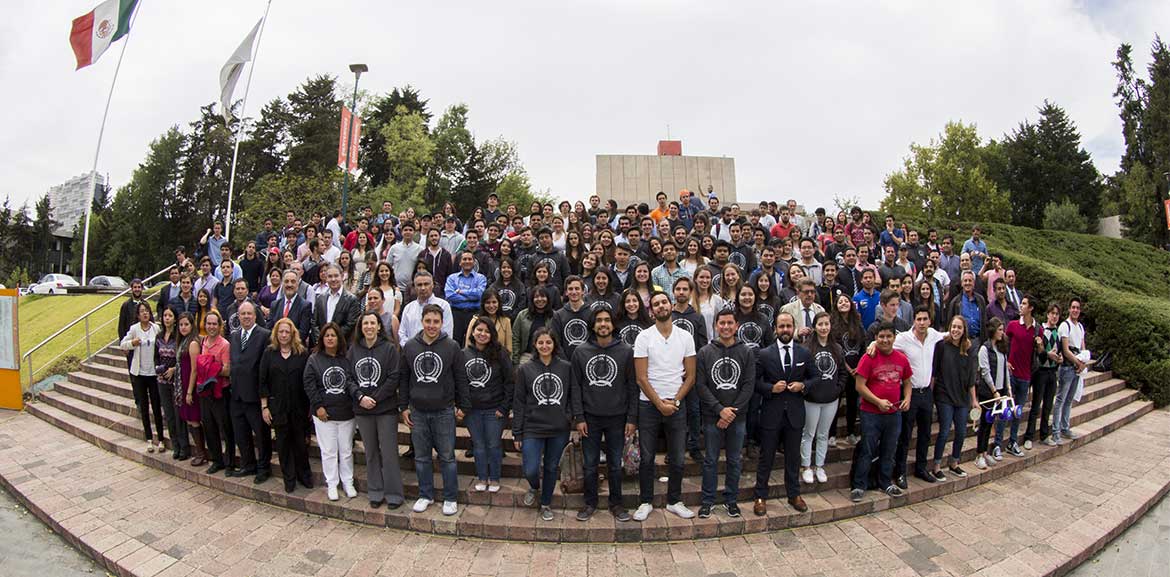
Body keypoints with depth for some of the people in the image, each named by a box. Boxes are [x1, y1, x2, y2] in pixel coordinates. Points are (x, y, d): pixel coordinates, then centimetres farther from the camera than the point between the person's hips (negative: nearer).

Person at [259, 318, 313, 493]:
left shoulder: (302, 353, -2)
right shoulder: (269, 353, 2)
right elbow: (262, 381, 2)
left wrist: (310, 406, -5)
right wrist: (264, 406, -2)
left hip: (299, 406, -1)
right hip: (277, 406, 1)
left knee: (300, 441, 7)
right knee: (283, 442, 10)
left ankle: (304, 474, 24)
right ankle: (289, 478, 22)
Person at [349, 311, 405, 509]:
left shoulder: (390, 348, -6)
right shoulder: (353, 349, 5)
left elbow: (394, 378, -10)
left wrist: (376, 398, -13)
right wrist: (360, 397, -10)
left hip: (386, 409, -4)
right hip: (362, 410, 4)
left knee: (389, 452, 1)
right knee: (371, 453, 14)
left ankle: (394, 494, 13)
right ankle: (376, 492, 26)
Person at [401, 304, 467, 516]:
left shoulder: (452, 347, -5)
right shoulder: (409, 346, 2)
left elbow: (460, 378, 0)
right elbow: (403, 378, 8)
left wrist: (461, 406, 1)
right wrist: (403, 407, 6)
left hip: (444, 411, -2)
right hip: (418, 411, 3)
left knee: (447, 457, 5)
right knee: (421, 457, 12)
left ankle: (450, 498, 18)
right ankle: (425, 495, 27)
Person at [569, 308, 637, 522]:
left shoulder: (626, 351, -3)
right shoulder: (580, 352, 0)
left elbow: (632, 386, -1)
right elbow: (575, 387, 1)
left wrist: (632, 418, -4)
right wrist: (578, 417, -4)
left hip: (617, 418, 0)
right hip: (590, 417, 1)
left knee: (615, 464, 11)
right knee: (590, 464, 10)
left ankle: (616, 503, 27)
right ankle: (590, 503, 27)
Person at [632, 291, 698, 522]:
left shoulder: (685, 337, 2)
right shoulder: (644, 337, -4)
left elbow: (690, 376, 3)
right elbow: (641, 378, -7)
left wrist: (674, 401, -7)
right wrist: (660, 403, -11)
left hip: (676, 404, 2)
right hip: (649, 404, -2)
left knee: (677, 458, 10)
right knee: (647, 457, 7)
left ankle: (674, 501, 26)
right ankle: (646, 502, 21)